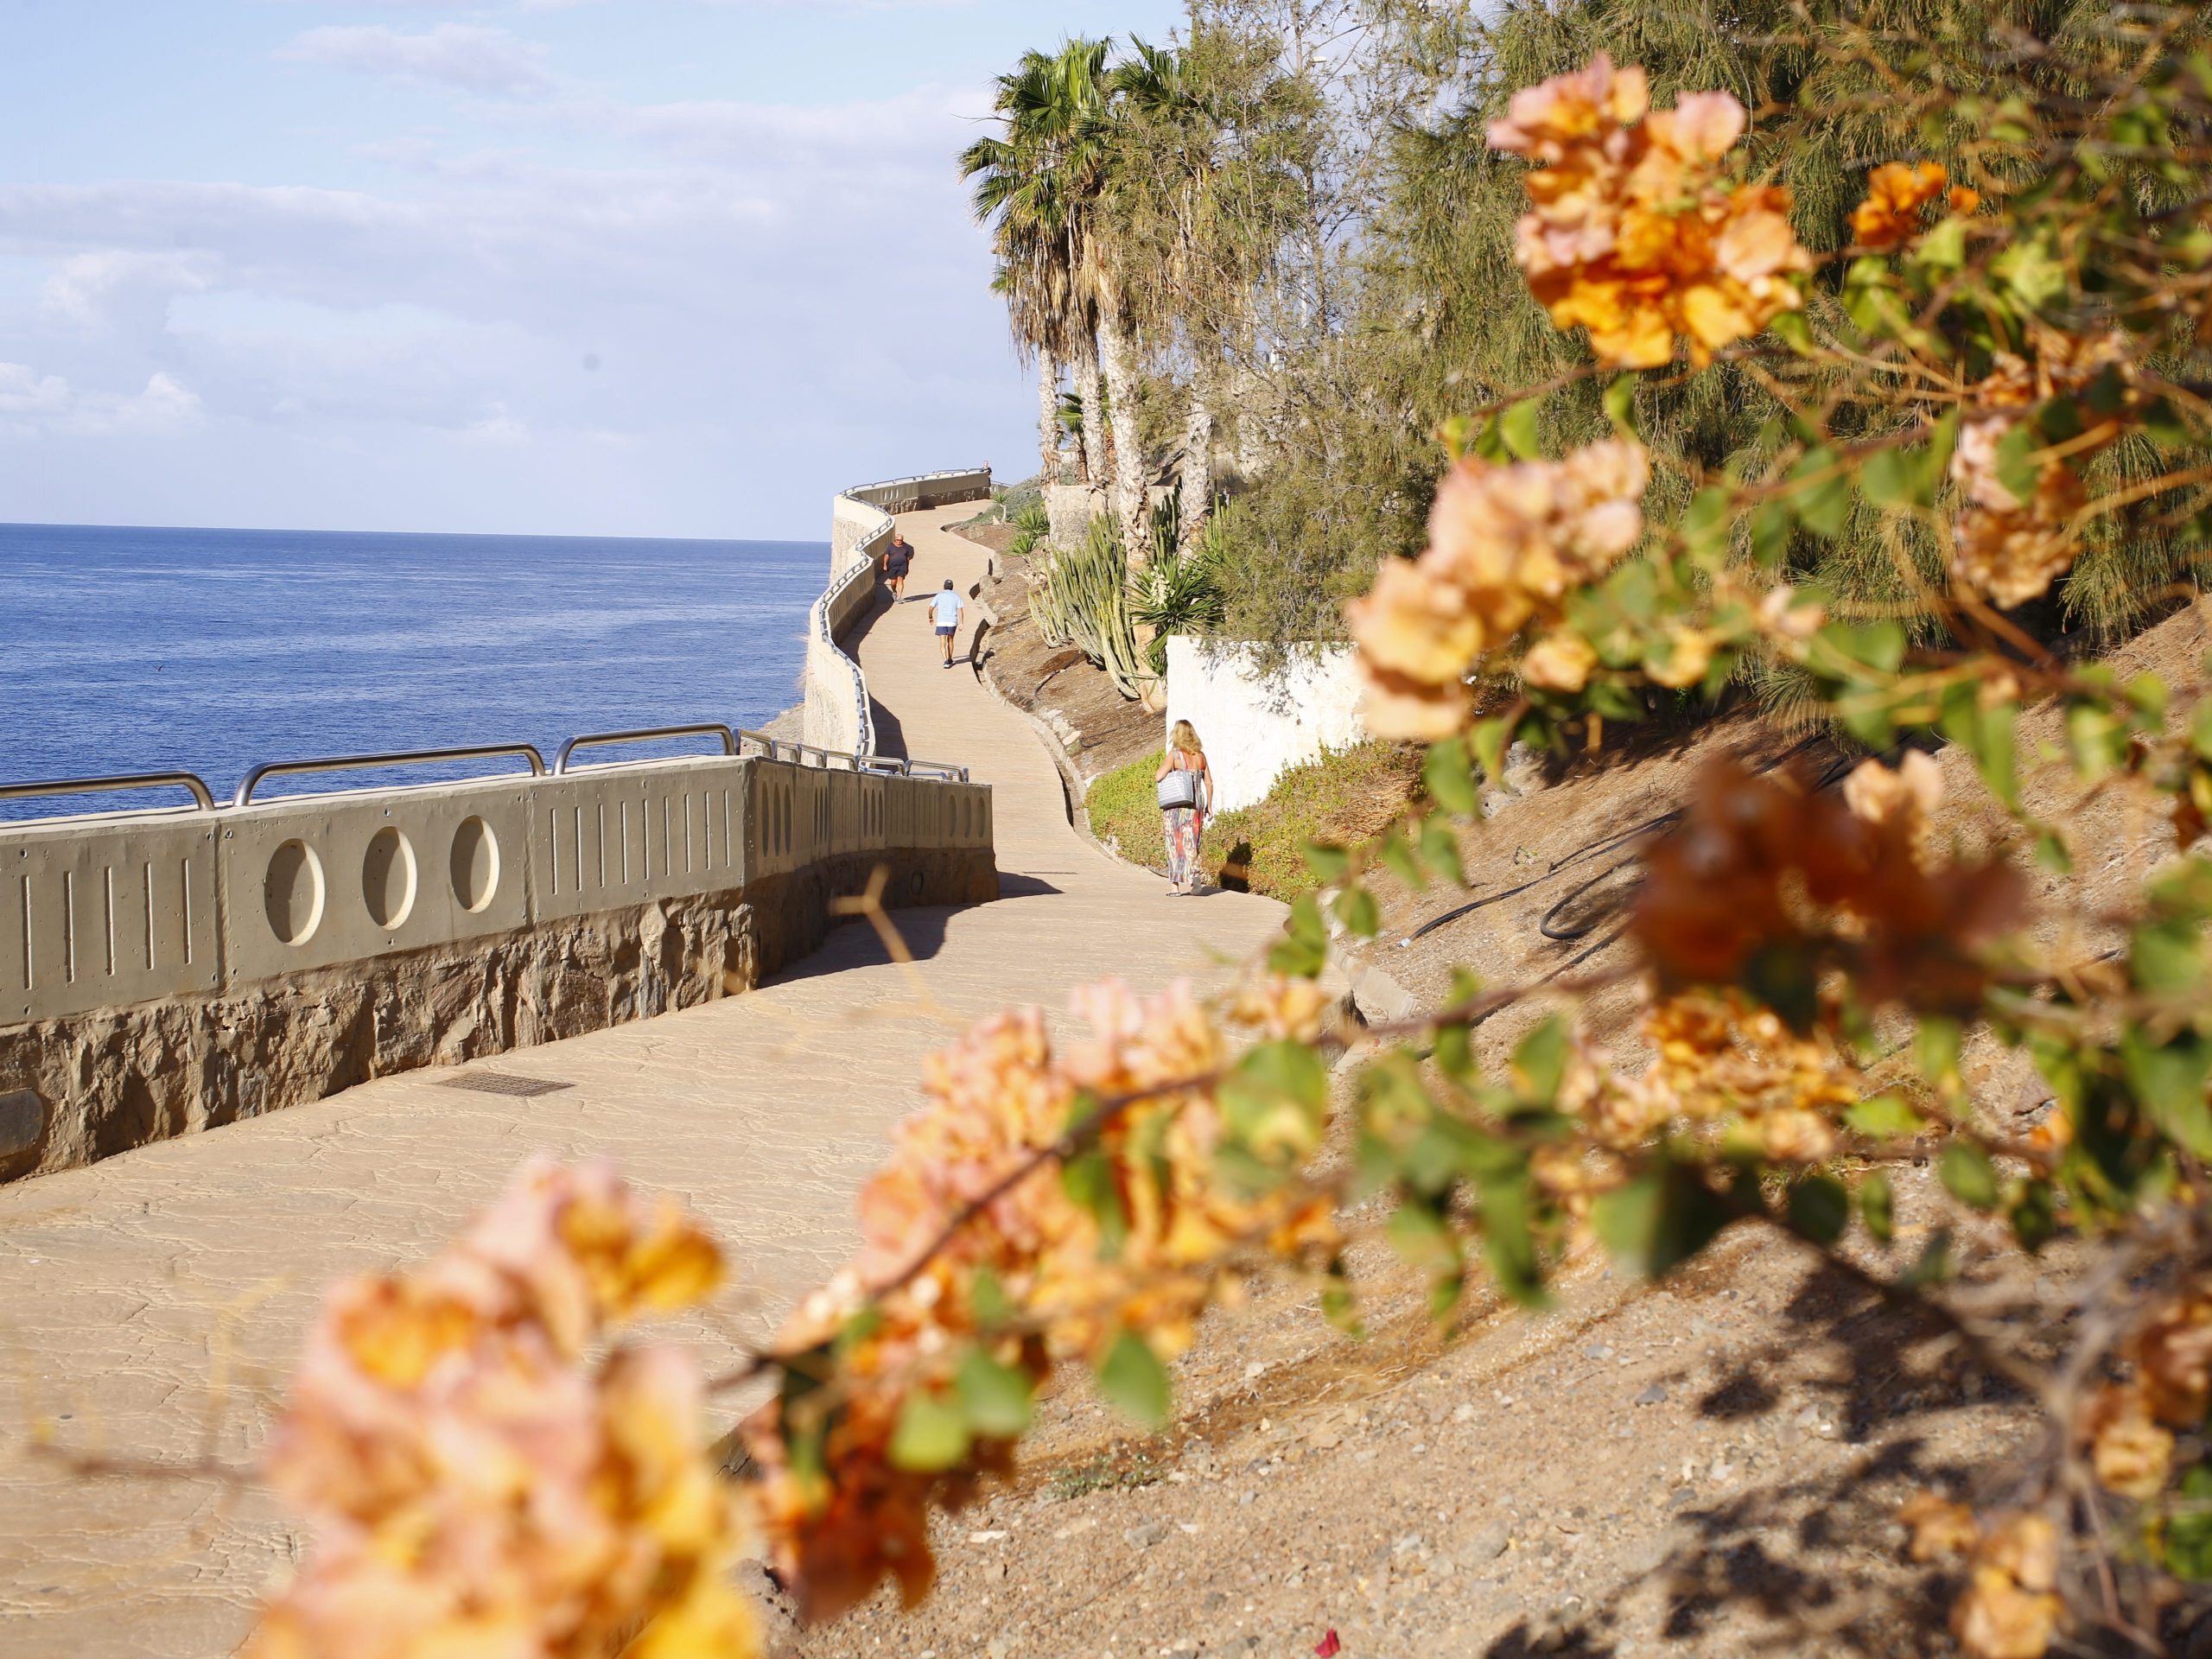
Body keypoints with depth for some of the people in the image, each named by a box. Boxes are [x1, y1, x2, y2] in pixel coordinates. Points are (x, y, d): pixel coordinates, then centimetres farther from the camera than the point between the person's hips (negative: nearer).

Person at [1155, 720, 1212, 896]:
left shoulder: (1175, 755, -9)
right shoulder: (1200, 756, 7)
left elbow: (1158, 777, -17)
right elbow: (1209, 783, 11)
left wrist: (1163, 765, 3)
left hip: (1177, 805, -4)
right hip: (1197, 804, 4)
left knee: (1176, 844, 1)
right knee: (1191, 844, 12)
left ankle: (1175, 885, -1)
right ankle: (1190, 883, 9)